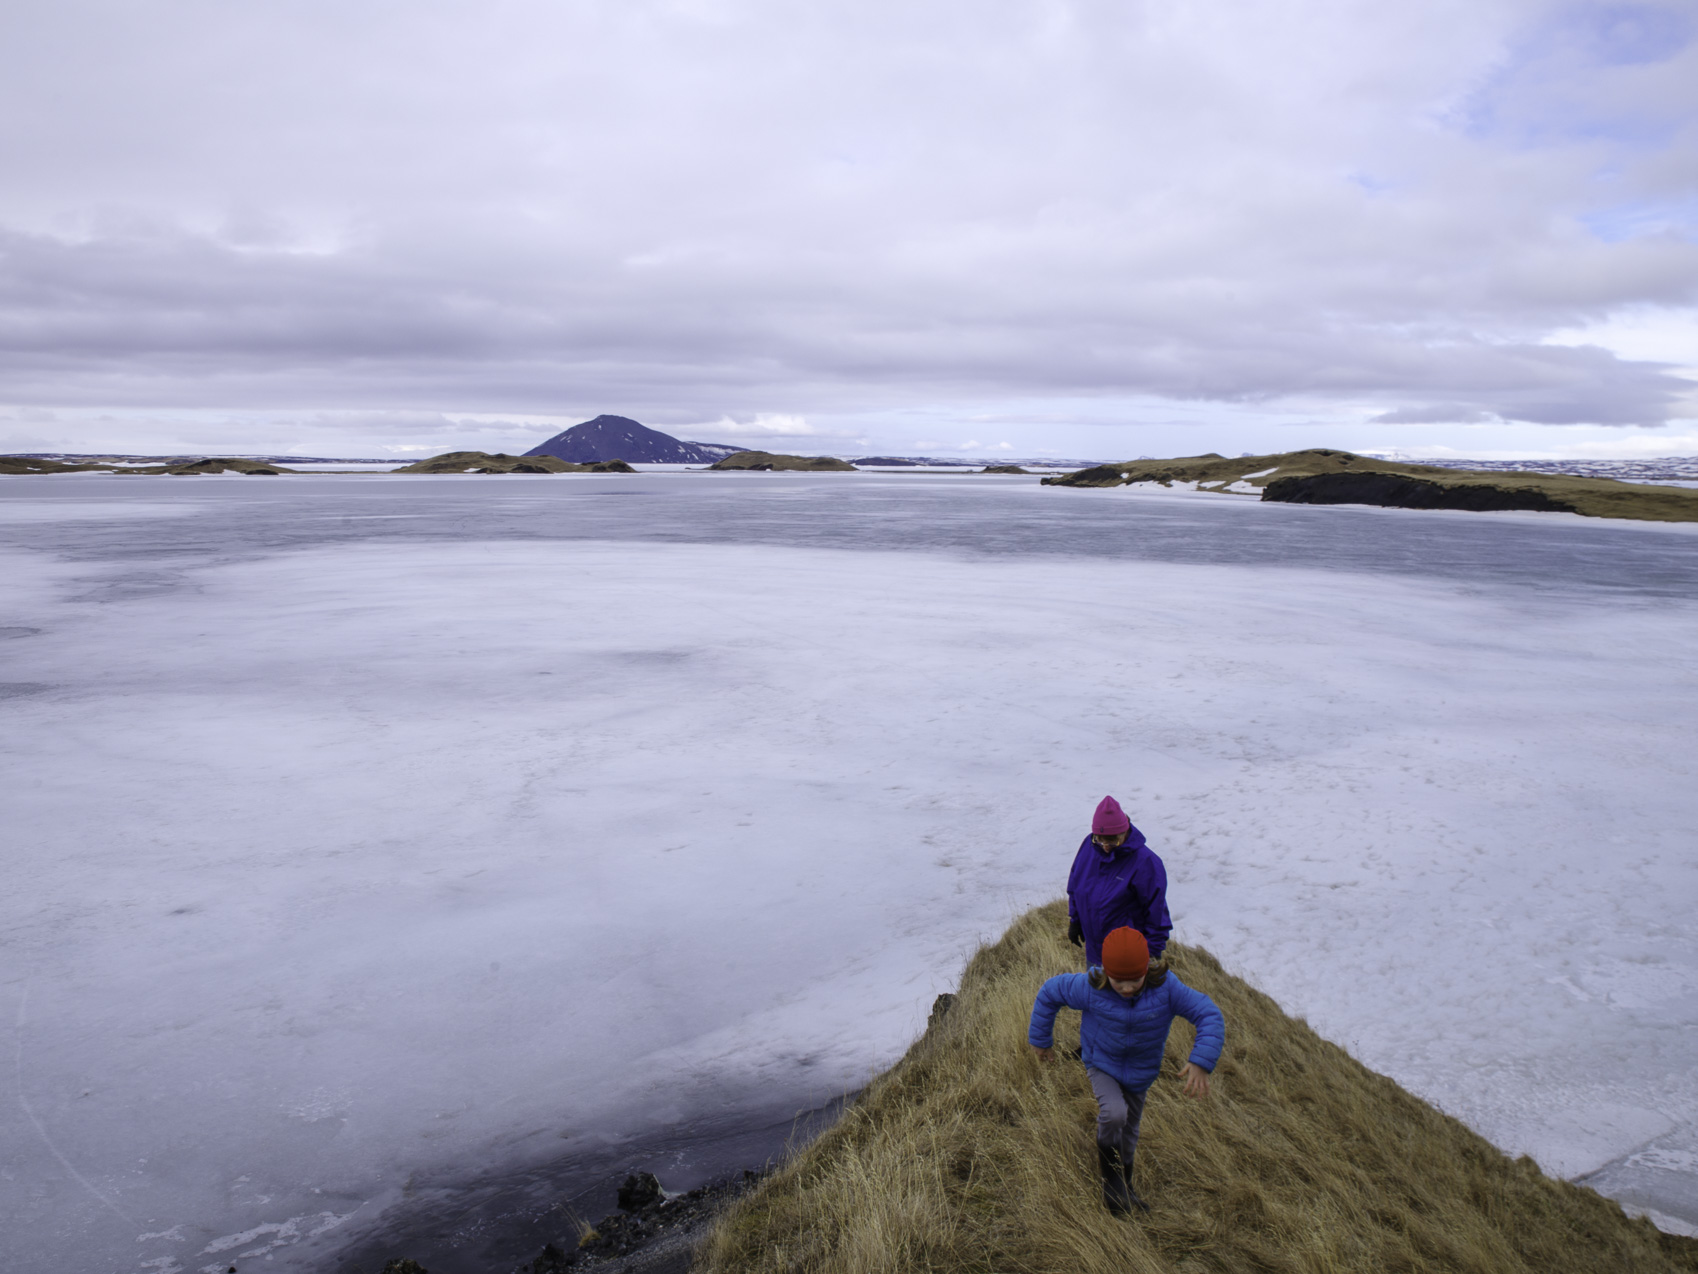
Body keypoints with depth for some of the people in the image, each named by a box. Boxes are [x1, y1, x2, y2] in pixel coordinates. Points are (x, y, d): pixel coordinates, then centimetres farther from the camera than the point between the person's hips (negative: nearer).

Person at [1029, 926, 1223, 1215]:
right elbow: (1050, 992, -14)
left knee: (1128, 1131, 19)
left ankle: (1123, 1187, 47)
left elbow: (1210, 1015, -27)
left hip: (1139, 1074, 2)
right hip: (1101, 1066, -2)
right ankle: (1112, 1180, -1)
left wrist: (1201, 1062, -40)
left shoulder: (1166, 988, -30)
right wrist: (1041, 1039, -3)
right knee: (1113, 1114, -28)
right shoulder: (1090, 989, -30)